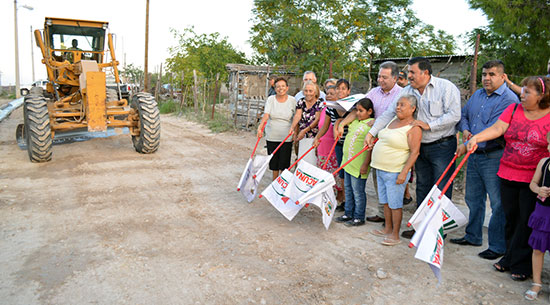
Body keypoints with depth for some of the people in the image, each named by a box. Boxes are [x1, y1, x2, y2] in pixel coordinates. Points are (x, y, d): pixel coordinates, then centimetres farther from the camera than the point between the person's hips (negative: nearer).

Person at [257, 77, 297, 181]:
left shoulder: (292, 100, -2)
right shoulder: (271, 99, -2)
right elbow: (266, 115, -14)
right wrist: (260, 127, -29)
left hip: (286, 137, -1)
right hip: (272, 136, 1)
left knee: (284, 162, 0)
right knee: (273, 160, 11)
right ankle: (275, 180, 30)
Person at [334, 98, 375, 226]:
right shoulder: (355, 121, 10)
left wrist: (365, 164, -20)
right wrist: (340, 126, 12)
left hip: (359, 165, -8)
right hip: (348, 162, 8)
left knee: (358, 191, 2)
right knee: (348, 189, 17)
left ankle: (359, 217, 16)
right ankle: (348, 214, 30)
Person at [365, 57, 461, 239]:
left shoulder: (446, 87, -9)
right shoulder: (407, 91, 6)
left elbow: (454, 115, -16)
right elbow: (389, 113, 5)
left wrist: (429, 125, -17)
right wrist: (372, 133, -1)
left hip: (442, 147, -5)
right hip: (420, 147, 6)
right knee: (422, 188, 14)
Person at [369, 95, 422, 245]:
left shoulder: (413, 128, -14)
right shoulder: (393, 120, 11)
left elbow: (414, 152, -18)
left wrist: (404, 173, -23)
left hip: (395, 172, -8)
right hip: (381, 169, 8)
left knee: (395, 204, 0)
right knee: (385, 201, 16)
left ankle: (395, 235, 11)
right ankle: (387, 229, 30)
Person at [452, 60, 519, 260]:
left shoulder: (509, 99, -13)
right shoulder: (478, 94, 12)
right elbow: (463, 115, 21)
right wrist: (465, 130, 0)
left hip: (494, 157, -8)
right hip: (473, 156, 8)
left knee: (498, 203, 0)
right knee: (473, 199, 18)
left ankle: (498, 246, 12)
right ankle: (473, 236, 33)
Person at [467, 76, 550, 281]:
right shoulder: (514, 109, 5)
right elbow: (498, 128, -6)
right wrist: (476, 137, -23)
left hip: (533, 179, -3)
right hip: (508, 174, 3)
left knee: (527, 222, 4)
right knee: (510, 218, 12)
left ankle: (521, 265, 19)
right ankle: (509, 258, 30)